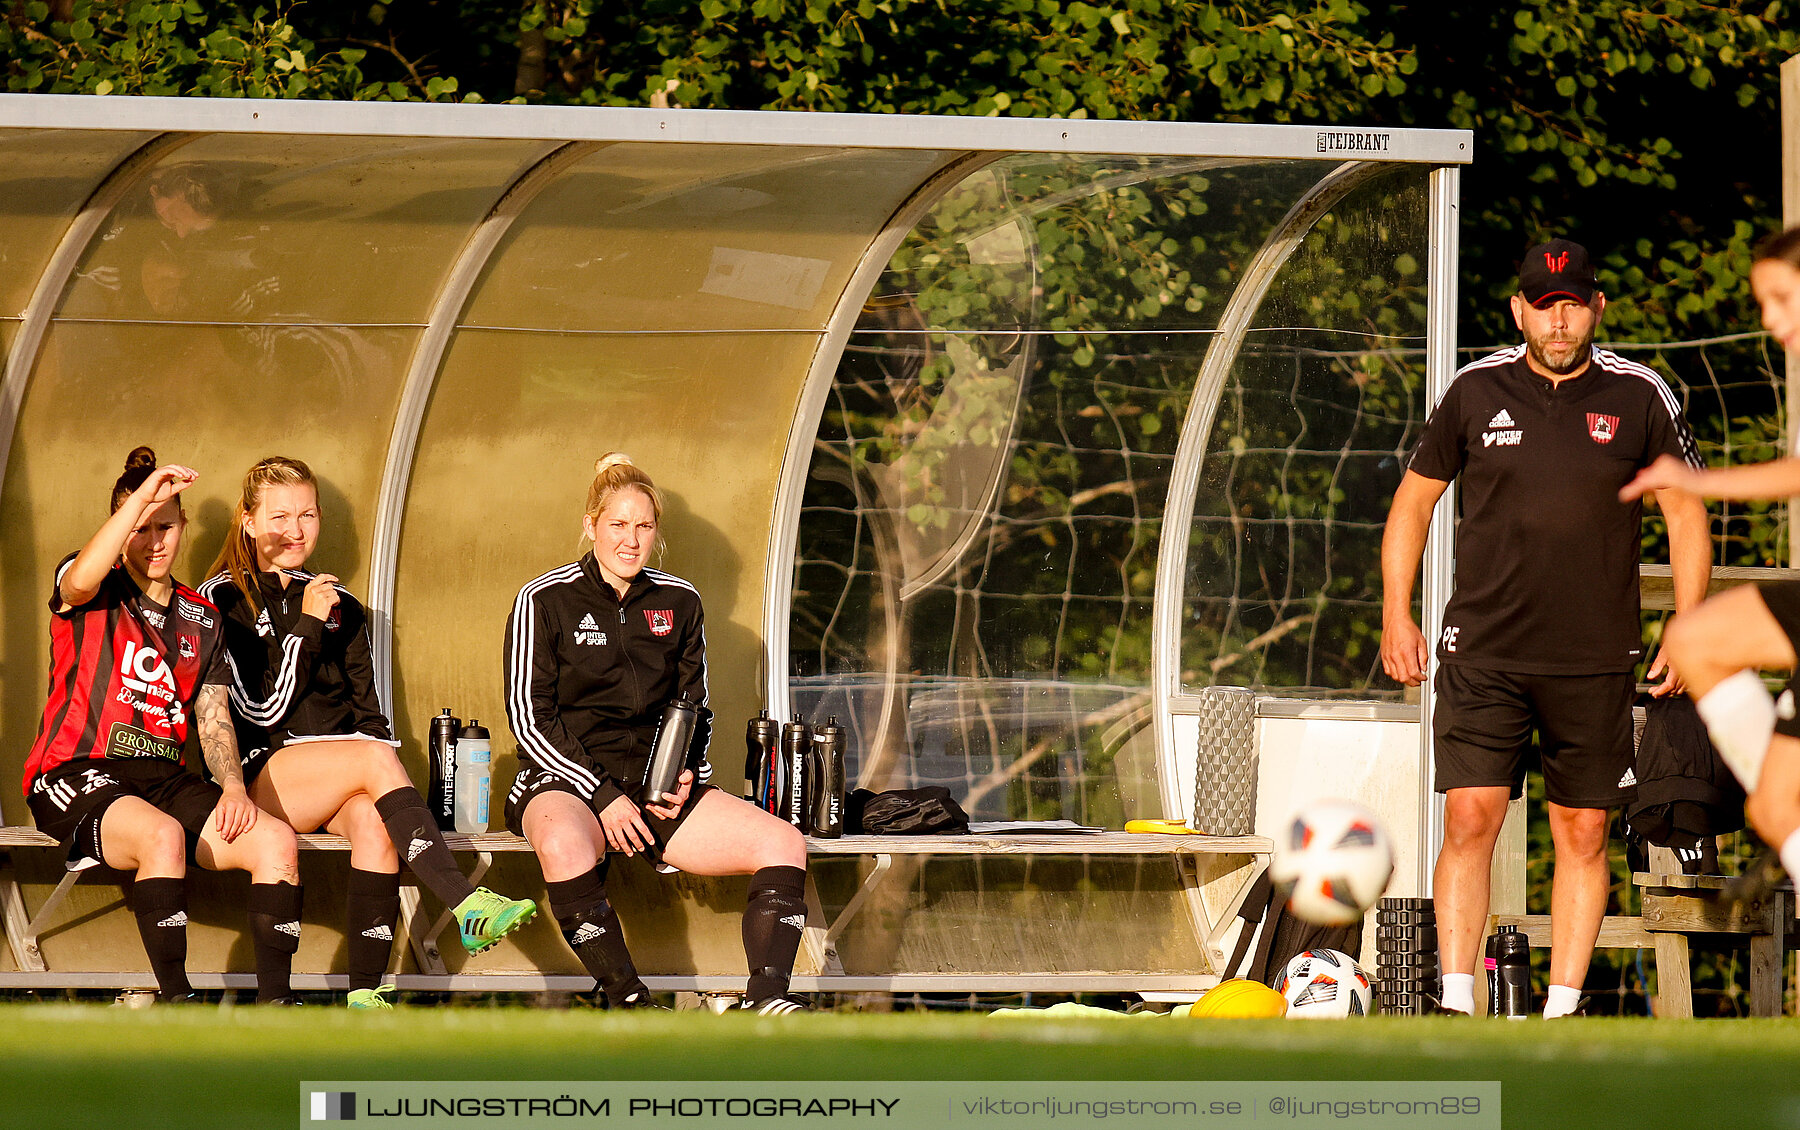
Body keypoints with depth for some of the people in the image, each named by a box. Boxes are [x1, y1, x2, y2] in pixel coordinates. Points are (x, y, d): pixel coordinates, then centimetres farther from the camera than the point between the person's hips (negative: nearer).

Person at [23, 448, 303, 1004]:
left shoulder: (201, 617, 20)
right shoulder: (92, 594, 4)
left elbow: (213, 718, 15)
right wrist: (144, 492, -27)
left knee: (275, 839, -20)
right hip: (76, 772, -6)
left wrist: (232, 787, -5)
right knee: (162, 835, -39)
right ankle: (176, 1001, -31)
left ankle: (273, 1004, -23)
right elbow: (82, 578, -23)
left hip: (163, 778, 6)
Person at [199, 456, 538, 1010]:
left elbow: (367, 711, 19)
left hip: (336, 785, 4)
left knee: (373, 822, -32)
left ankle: (366, 991, -39)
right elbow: (261, 711, -7)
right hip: (260, 773, -4)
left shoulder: (339, 606, 20)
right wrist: (305, 627, -10)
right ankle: (467, 905, -41)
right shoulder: (223, 601, 3)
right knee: (376, 759, -32)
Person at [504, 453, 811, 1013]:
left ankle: (766, 999, -26)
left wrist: (688, 774, -2)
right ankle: (629, 1003, -34)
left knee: (784, 844, -16)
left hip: (658, 785, 5)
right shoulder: (544, 601, -2)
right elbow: (529, 720, -6)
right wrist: (603, 797, -16)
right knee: (563, 844, -42)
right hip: (567, 781, -5)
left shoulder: (679, 602, 12)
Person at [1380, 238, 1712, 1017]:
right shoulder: (1476, 391, 2)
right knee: (1470, 820, -9)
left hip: (1596, 661, 0)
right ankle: (1455, 1007, -8)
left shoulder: (1639, 397, 1)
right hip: (1482, 653, 0)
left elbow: (1686, 513, 9)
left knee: (1583, 835, 3)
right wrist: (1396, 615, 5)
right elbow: (1414, 498, 12)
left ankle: (1562, 1011, 10)